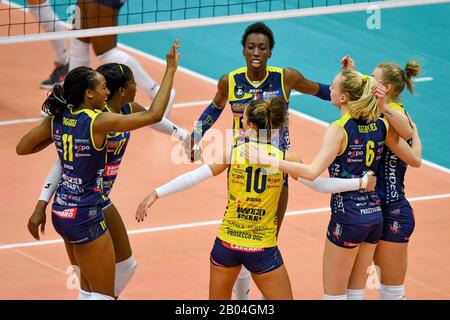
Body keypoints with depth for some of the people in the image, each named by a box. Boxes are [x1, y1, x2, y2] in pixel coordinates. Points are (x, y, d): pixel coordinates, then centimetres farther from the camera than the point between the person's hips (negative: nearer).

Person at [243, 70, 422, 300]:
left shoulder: (339, 130, -17)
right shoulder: (381, 126, 1)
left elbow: (312, 172, -29)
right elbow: (414, 159, 8)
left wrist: (269, 161, -28)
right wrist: (414, 131, 26)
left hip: (347, 218, -7)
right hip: (374, 215, 7)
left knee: (334, 295, 6)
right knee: (355, 293, 17)